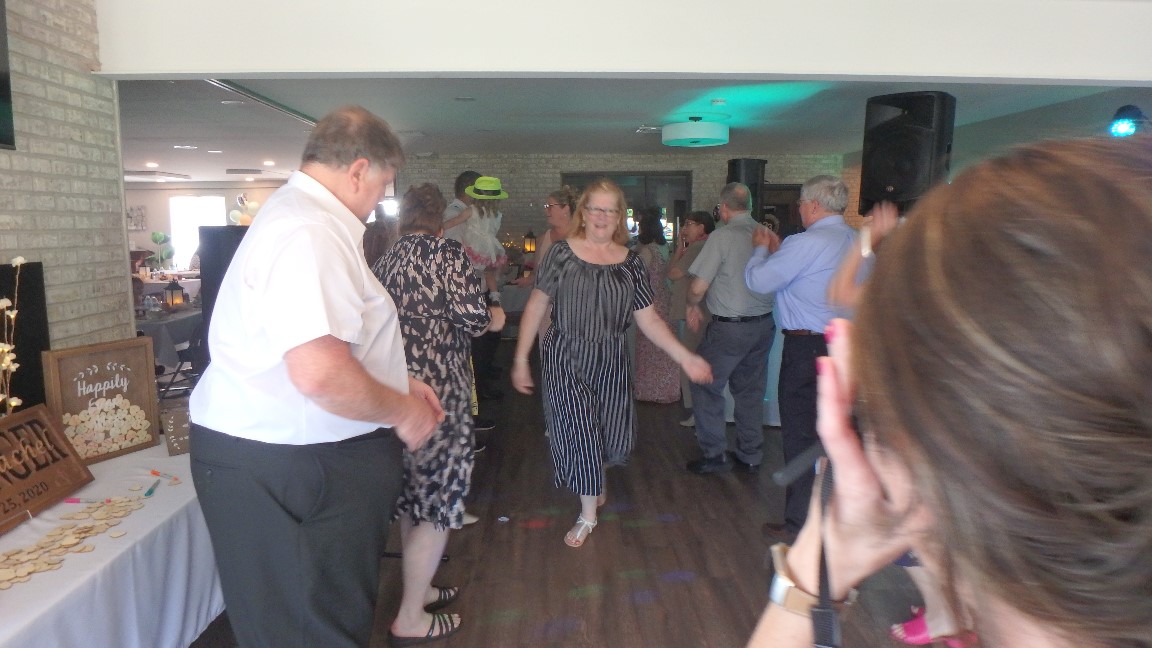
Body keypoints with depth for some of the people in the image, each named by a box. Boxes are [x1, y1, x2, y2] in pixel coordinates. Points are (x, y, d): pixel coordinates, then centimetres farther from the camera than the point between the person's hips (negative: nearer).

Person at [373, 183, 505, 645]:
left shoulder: (384, 262, 10)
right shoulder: (448, 252, -9)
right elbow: (473, 315, -18)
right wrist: (494, 318, 4)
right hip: (437, 389, -7)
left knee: (412, 496, 20)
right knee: (438, 502, 4)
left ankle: (418, 588, 36)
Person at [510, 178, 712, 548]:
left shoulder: (630, 262, 3)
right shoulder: (562, 254, -6)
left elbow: (648, 319, 3)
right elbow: (536, 307, -4)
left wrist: (685, 358, -4)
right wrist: (521, 359, -7)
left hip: (611, 361, 3)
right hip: (566, 358, -3)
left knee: (614, 437, 11)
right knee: (579, 432, -2)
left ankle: (595, 479, 48)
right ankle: (588, 515, 19)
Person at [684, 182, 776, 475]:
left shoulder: (721, 237, -15)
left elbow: (698, 287, -15)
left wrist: (692, 305, 6)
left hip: (730, 327, -6)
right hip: (764, 324, 6)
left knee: (706, 385, 9)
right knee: (751, 389, 16)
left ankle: (714, 454, 13)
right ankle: (750, 456, 26)